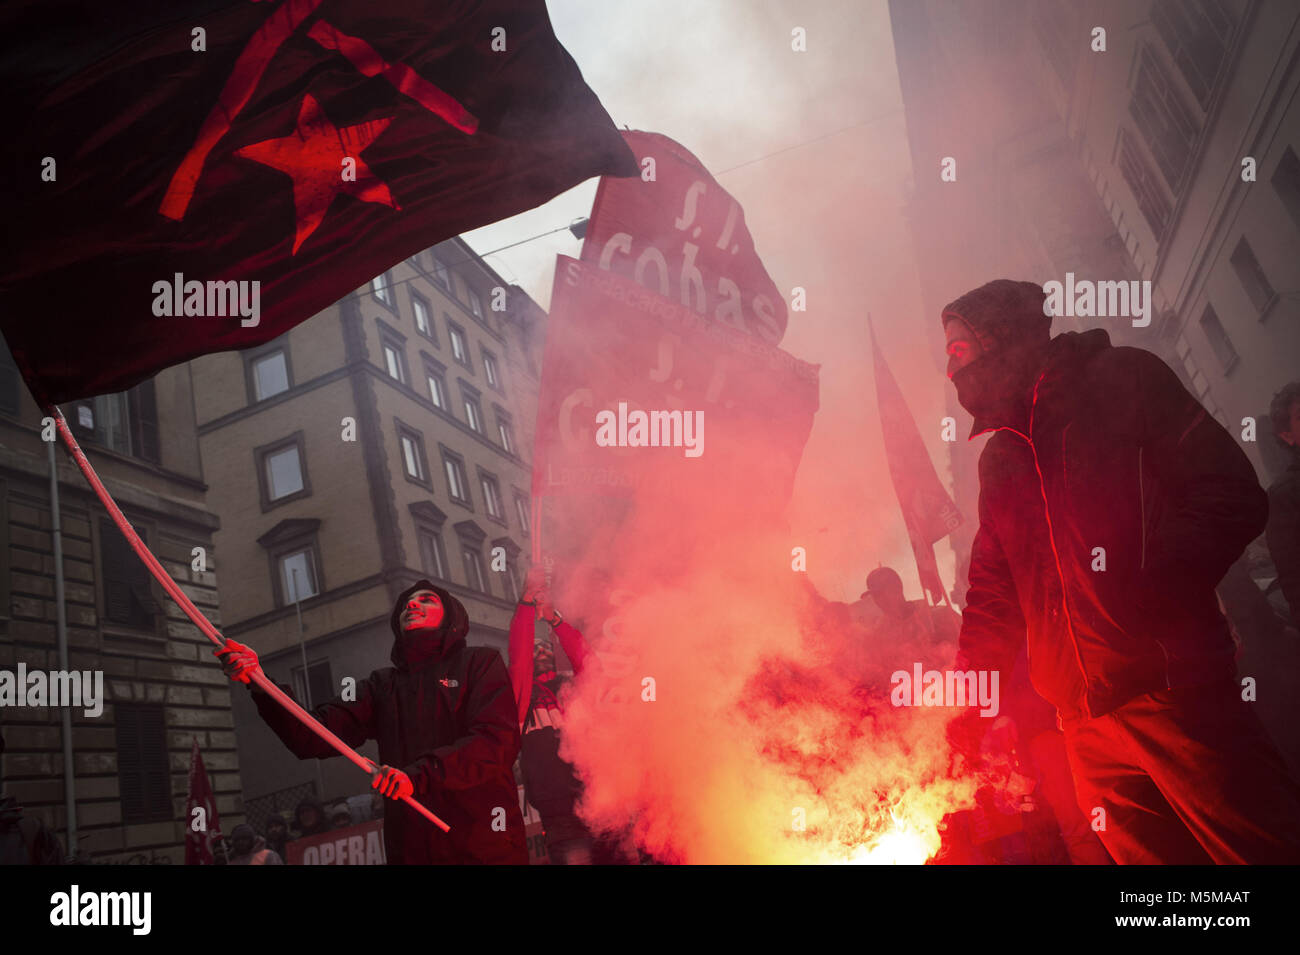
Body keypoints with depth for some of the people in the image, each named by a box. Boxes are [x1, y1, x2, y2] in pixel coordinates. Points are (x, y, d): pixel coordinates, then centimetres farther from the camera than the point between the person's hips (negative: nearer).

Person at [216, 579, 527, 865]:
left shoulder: (480, 662, 5)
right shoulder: (382, 685, 15)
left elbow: (498, 739, -10)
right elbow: (311, 738, 4)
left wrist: (419, 773, -21)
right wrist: (260, 684, -11)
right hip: (410, 849, 3)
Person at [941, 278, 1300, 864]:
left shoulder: (1122, 381, 4)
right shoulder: (999, 460, 20)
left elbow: (1232, 498, -5)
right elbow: (993, 596, 21)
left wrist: (1144, 603, -16)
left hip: (1173, 689, -5)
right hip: (1084, 718, 5)